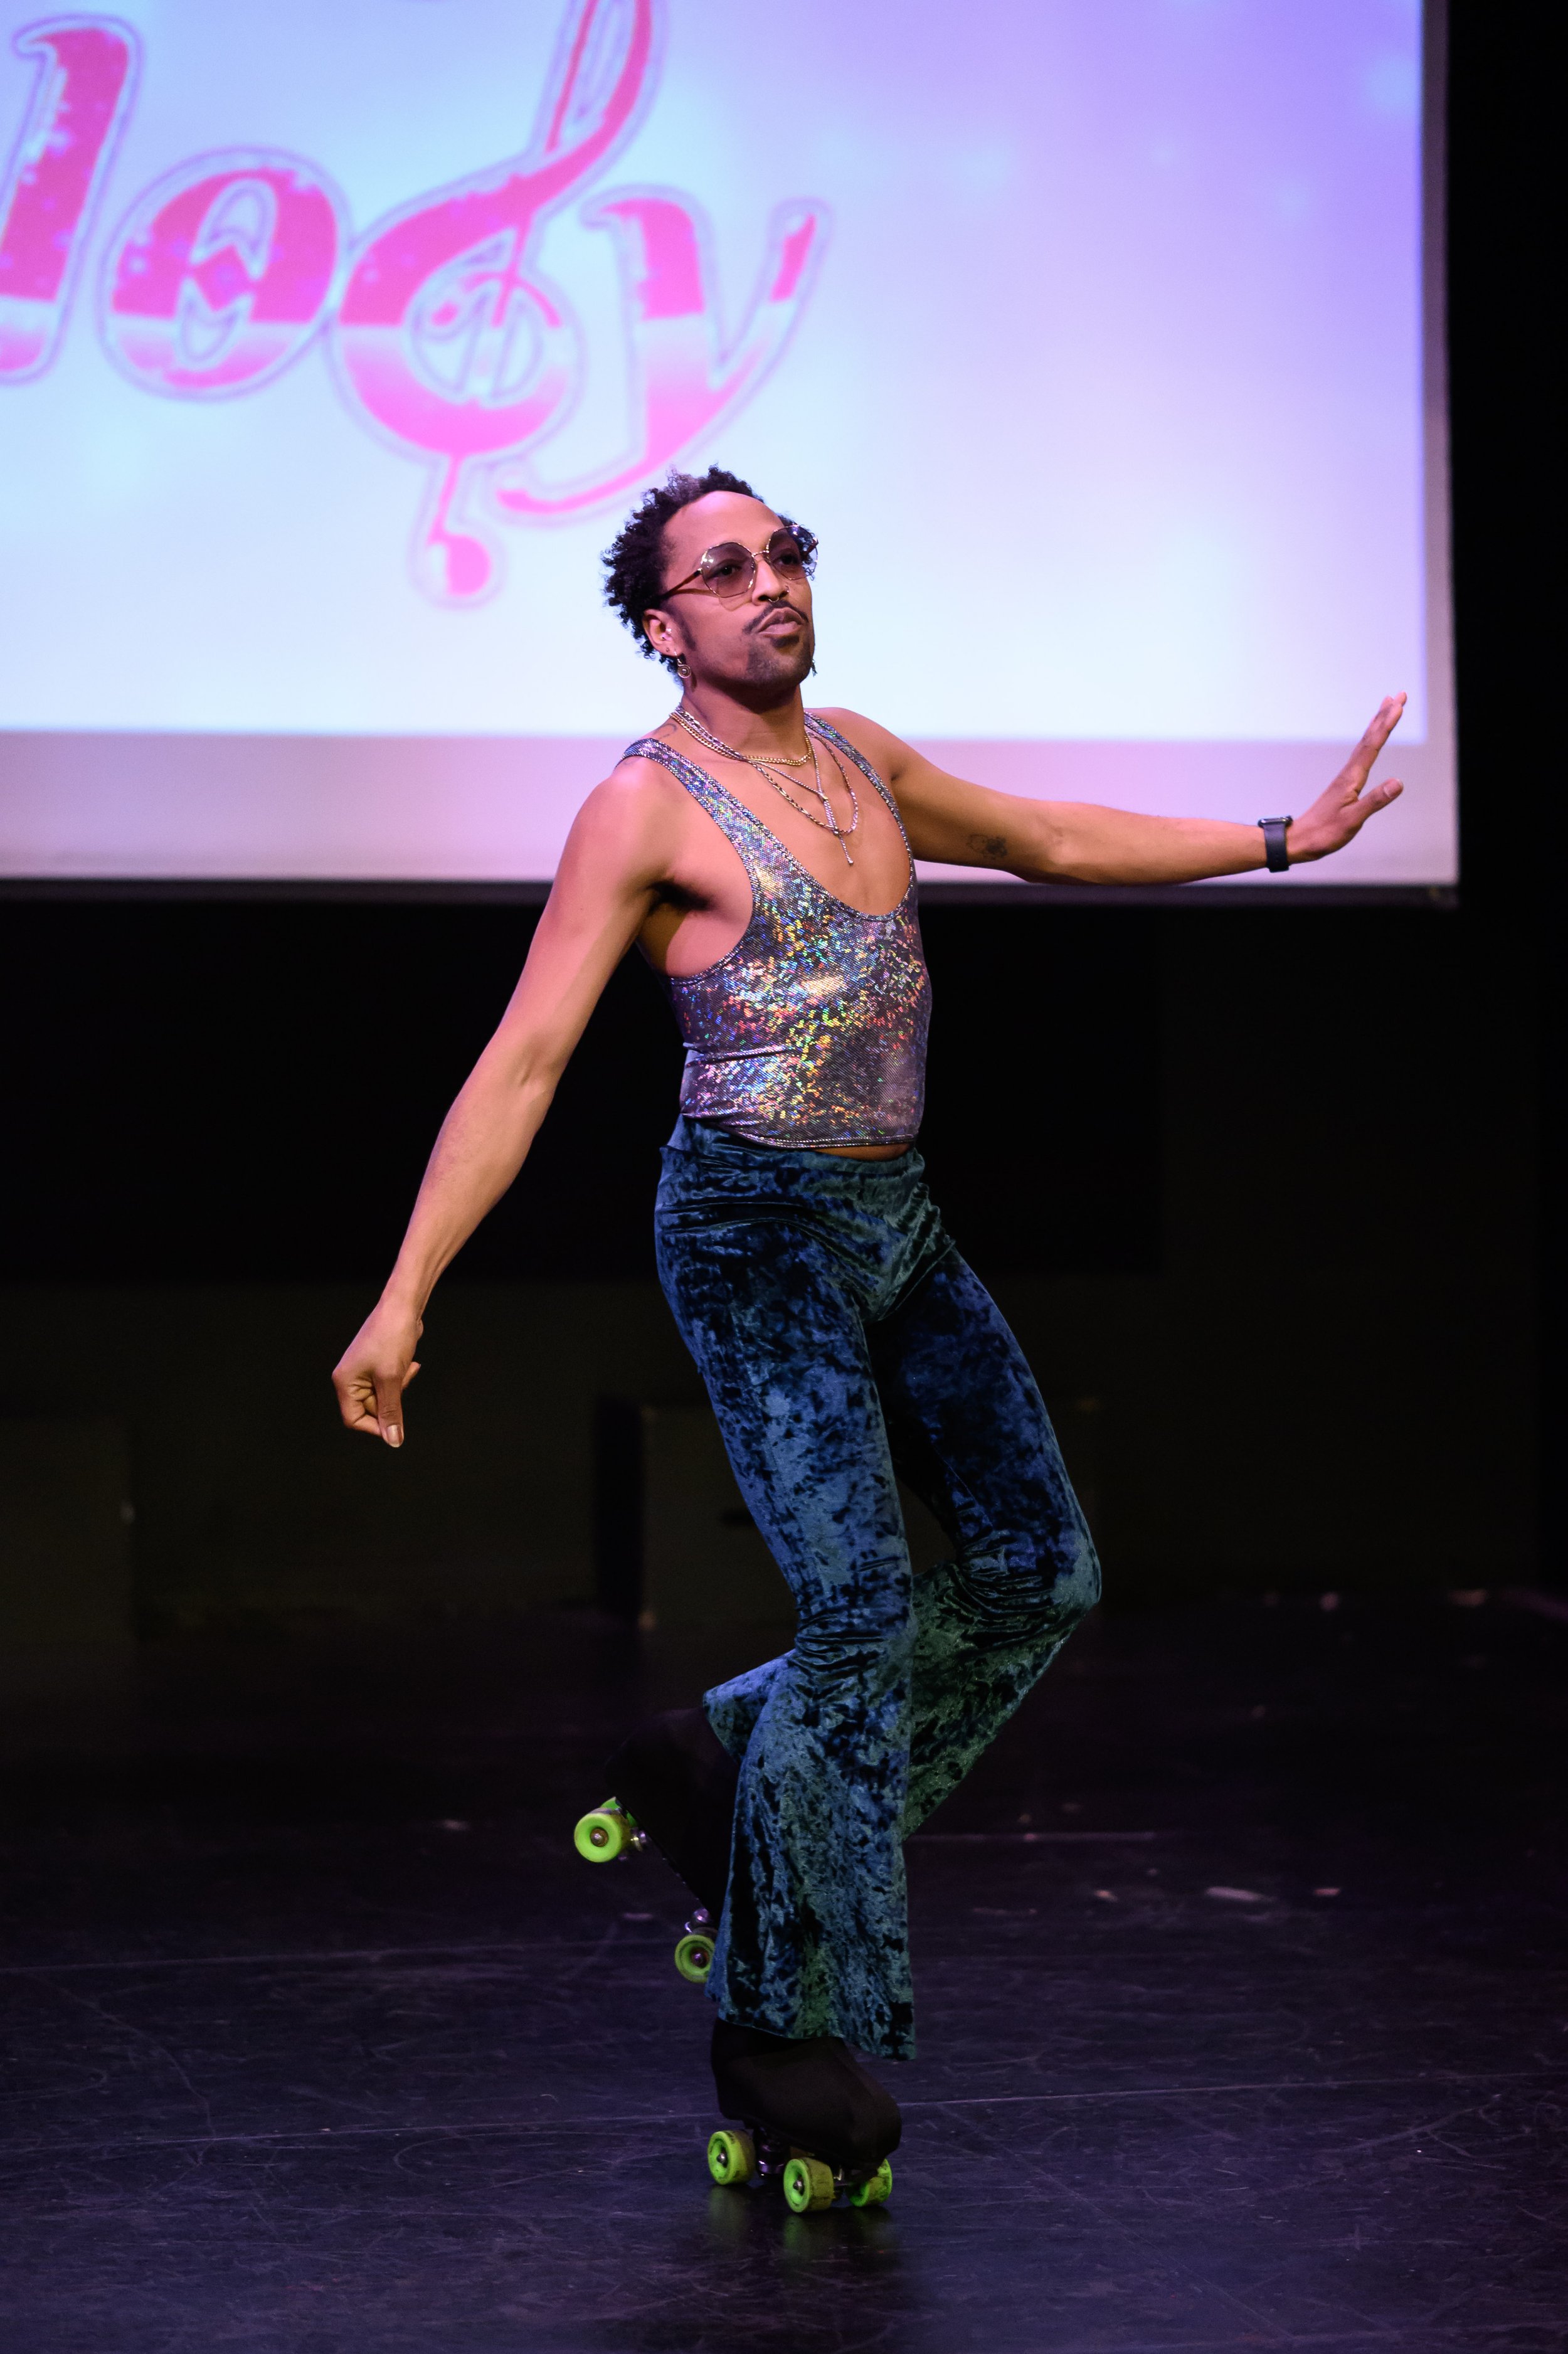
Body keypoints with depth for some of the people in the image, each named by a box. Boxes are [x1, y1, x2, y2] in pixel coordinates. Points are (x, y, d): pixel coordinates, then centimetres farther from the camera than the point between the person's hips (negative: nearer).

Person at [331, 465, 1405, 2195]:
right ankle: (781, 2022, 1)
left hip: (898, 1220, 8)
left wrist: (1286, 839, 26)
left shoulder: (861, 758, 12)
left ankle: (727, 1764, 22)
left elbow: (1054, 840, 27)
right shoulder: (646, 807, -10)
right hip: (757, 1229, -8)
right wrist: (401, 1299, -19)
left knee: (1038, 1571, 8)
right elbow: (519, 1066, -13)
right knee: (862, 1612, -12)